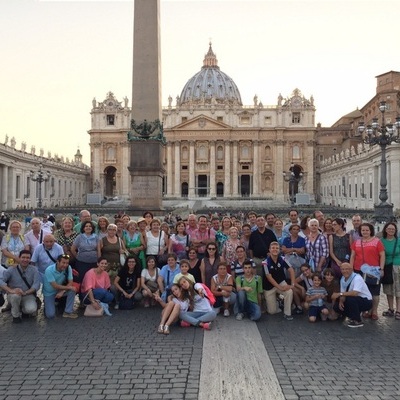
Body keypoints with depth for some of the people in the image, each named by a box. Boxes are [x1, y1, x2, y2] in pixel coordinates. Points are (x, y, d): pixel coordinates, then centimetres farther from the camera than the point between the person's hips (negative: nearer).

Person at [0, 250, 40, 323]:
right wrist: (11, 290, -36)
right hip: (13, 296, 0)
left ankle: (24, 310, 11)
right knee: (16, 295, -36)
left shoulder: (34, 270, -4)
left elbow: (36, 284, -12)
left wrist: (25, 293, -28)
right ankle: (15, 315, -7)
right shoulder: (11, 270, -8)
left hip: (28, 295, 0)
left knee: (31, 309, -29)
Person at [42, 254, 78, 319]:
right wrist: (69, 287, -26)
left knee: (73, 290, -26)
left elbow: (70, 283, -14)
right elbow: (55, 286, -29)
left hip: (60, 290, 3)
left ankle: (68, 311, -12)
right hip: (49, 293, -3)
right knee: (50, 315, -13)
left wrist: (62, 292, -29)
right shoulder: (49, 270, -28)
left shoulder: (68, 268, -18)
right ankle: (47, 304, 21)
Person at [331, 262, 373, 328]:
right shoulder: (342, 279, 0)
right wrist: (341, 301, -21)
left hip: (366, 302, -7)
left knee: (349, 298, -35)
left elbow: (355, 293, -37)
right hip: (353, 301, 7)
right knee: (336, 307, -10)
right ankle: (353, 317, 11)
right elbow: (343, 293, 0)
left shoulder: (357, 278, -24)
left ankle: (358, 321, -15)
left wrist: (339, 294, -36)